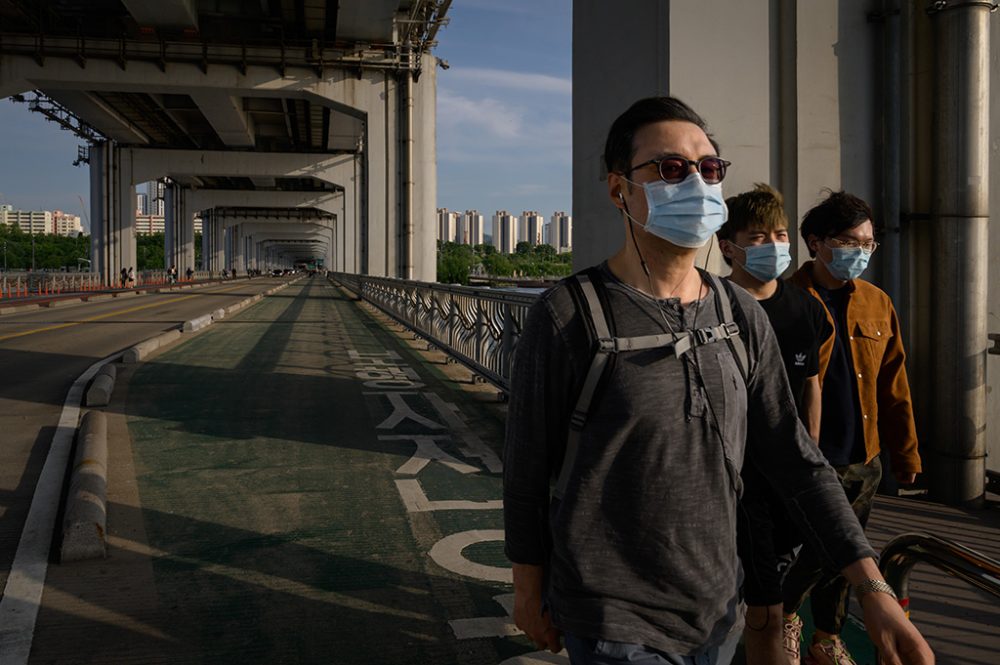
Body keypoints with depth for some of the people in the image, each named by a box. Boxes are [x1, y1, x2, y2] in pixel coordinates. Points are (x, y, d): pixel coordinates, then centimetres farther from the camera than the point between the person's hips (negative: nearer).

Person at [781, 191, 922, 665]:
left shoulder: (878, 304, 8)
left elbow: (893, 386, 12)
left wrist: (905, 452, 13)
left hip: (863, 463, 6)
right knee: (813, 554, -2)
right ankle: (785, 617, 28)